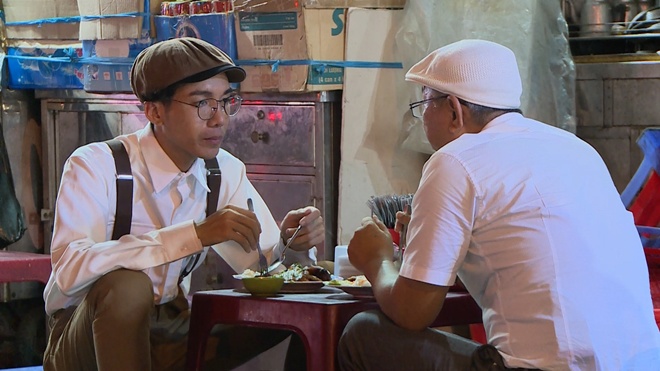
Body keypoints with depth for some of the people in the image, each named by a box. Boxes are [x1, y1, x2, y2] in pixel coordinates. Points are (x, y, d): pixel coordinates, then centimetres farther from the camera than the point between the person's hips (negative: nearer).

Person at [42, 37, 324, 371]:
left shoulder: (227, 173, 0)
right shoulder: (95, 165, -18)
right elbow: (70, 268, -34)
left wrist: (293, 245, -19)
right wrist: (195, 234, -38)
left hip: (170, 339, 4)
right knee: (126, 284, -35)